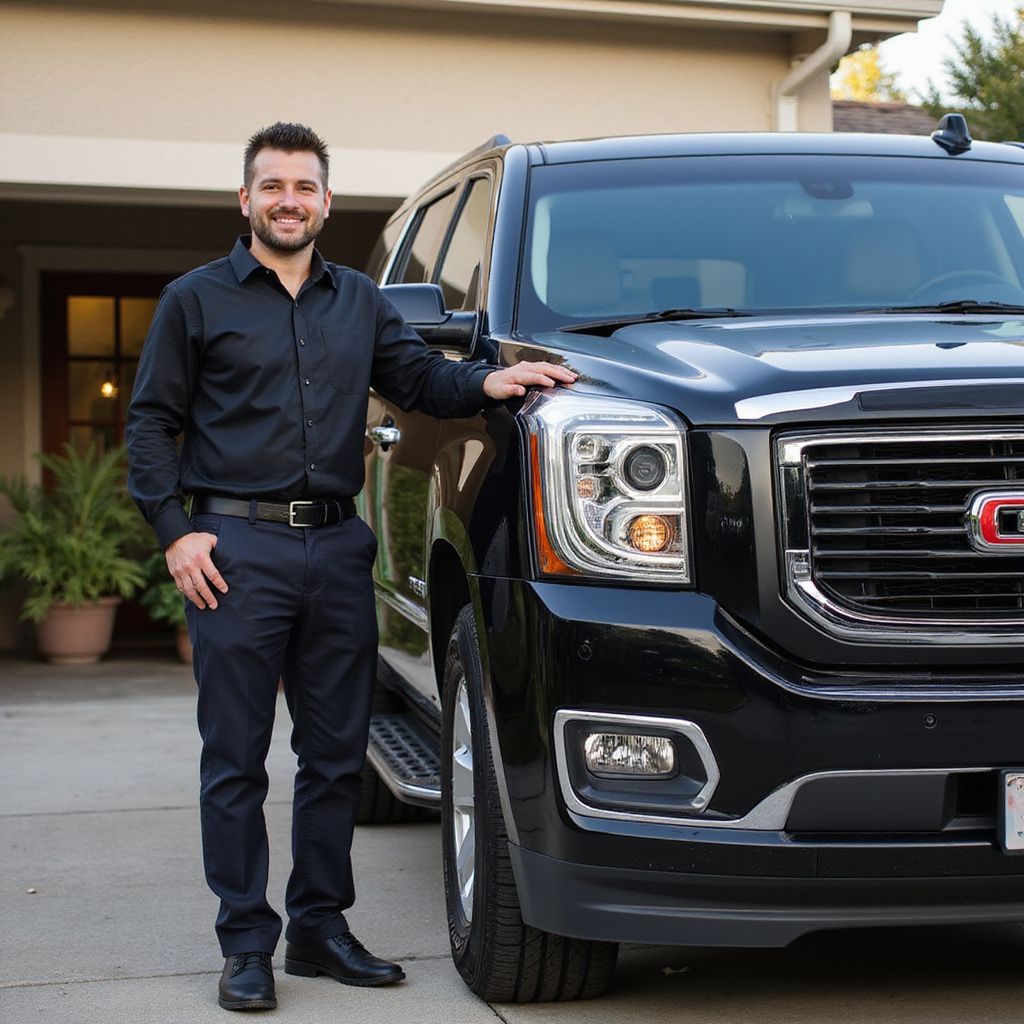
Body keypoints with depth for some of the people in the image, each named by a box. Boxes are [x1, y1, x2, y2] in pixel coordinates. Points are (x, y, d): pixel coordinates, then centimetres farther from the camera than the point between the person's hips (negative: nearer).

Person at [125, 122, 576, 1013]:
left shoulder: (360, 301, 17)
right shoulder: (197, 300, 6)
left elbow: (420, 377, 10)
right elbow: (151, 422, 4)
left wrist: (485, 382, -12)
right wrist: (175, 530, -8)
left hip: (338, 547, 4)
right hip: (238, 551, -4)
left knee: (337, 753, 7)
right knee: (236, 760, -1)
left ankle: (321, 925, 19)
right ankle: (246, 944, 8)